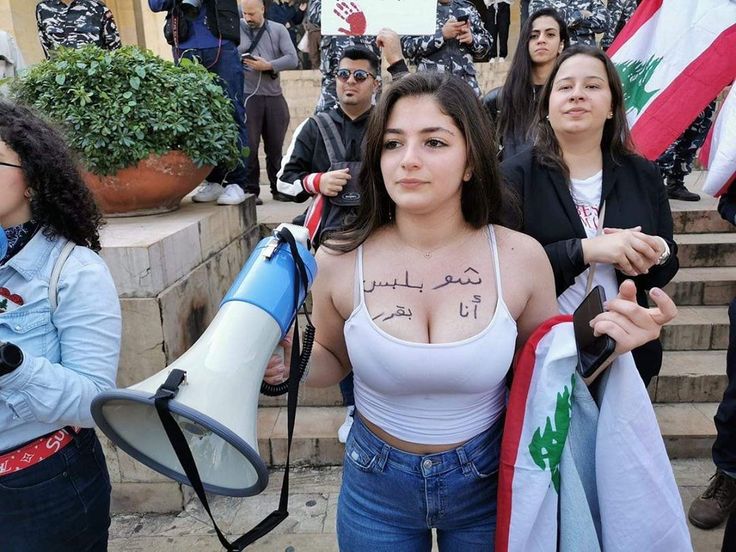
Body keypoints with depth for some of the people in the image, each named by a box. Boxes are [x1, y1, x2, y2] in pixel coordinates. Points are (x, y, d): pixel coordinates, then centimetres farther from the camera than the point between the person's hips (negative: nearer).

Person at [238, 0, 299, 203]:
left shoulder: (278, 30, 9)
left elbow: (293, 59, -1)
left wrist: (268, 66, -11)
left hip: (274, 96, 2)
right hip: (247, 96, -2)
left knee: (275, 146, 8)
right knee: (249, 145, -3)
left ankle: (278, 188, 17)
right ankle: (250, 190, 5)